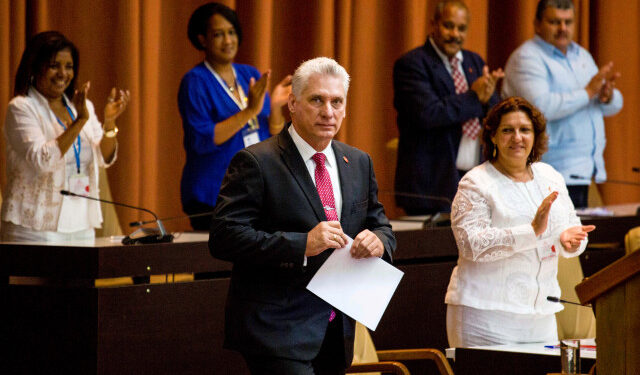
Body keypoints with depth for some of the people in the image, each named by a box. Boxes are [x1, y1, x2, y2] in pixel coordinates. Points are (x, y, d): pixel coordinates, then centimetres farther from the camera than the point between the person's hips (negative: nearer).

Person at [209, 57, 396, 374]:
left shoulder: (358, 163, 14)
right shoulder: (256, 163, -8)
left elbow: (380, 225, 20)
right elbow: (223, 238, -16)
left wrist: (378, 241, -6)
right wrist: (301, 244, -24)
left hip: (336, 333, 7)